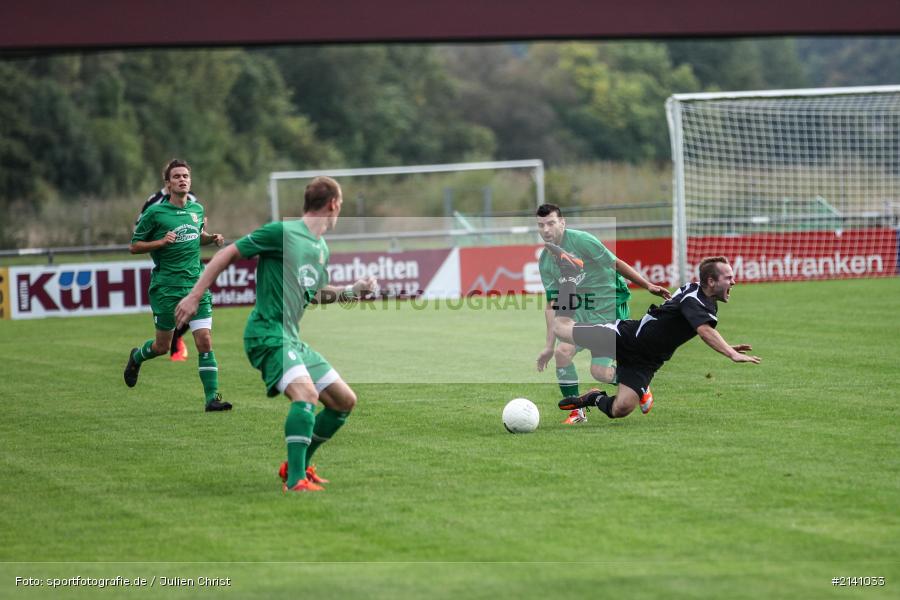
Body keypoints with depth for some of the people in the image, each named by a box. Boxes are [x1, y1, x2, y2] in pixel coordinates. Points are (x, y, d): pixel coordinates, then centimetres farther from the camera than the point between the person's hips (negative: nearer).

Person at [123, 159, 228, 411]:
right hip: (166, 286, -3)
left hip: (196, 283, 3)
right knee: (163, 346, 9)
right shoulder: (155, 212, -7)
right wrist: (162, 241, -17)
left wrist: (211, 238, 6)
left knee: (205, 341, -9)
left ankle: (212, 398, -7)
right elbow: (134, 246, -2)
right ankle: (136, 357, 43)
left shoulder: (197, 209, 8)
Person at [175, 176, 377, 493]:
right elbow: (228, 254, -7)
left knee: (345, 400, 10)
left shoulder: (322, 249, 16)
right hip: (268, 332, -9)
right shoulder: (283, 232, -10)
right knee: (306, 392, -30)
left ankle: (296, 465, 21)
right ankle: (296, 480, -32)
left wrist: (351, 290, 16)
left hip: (291, 338, 9)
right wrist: (195, 296, -10)